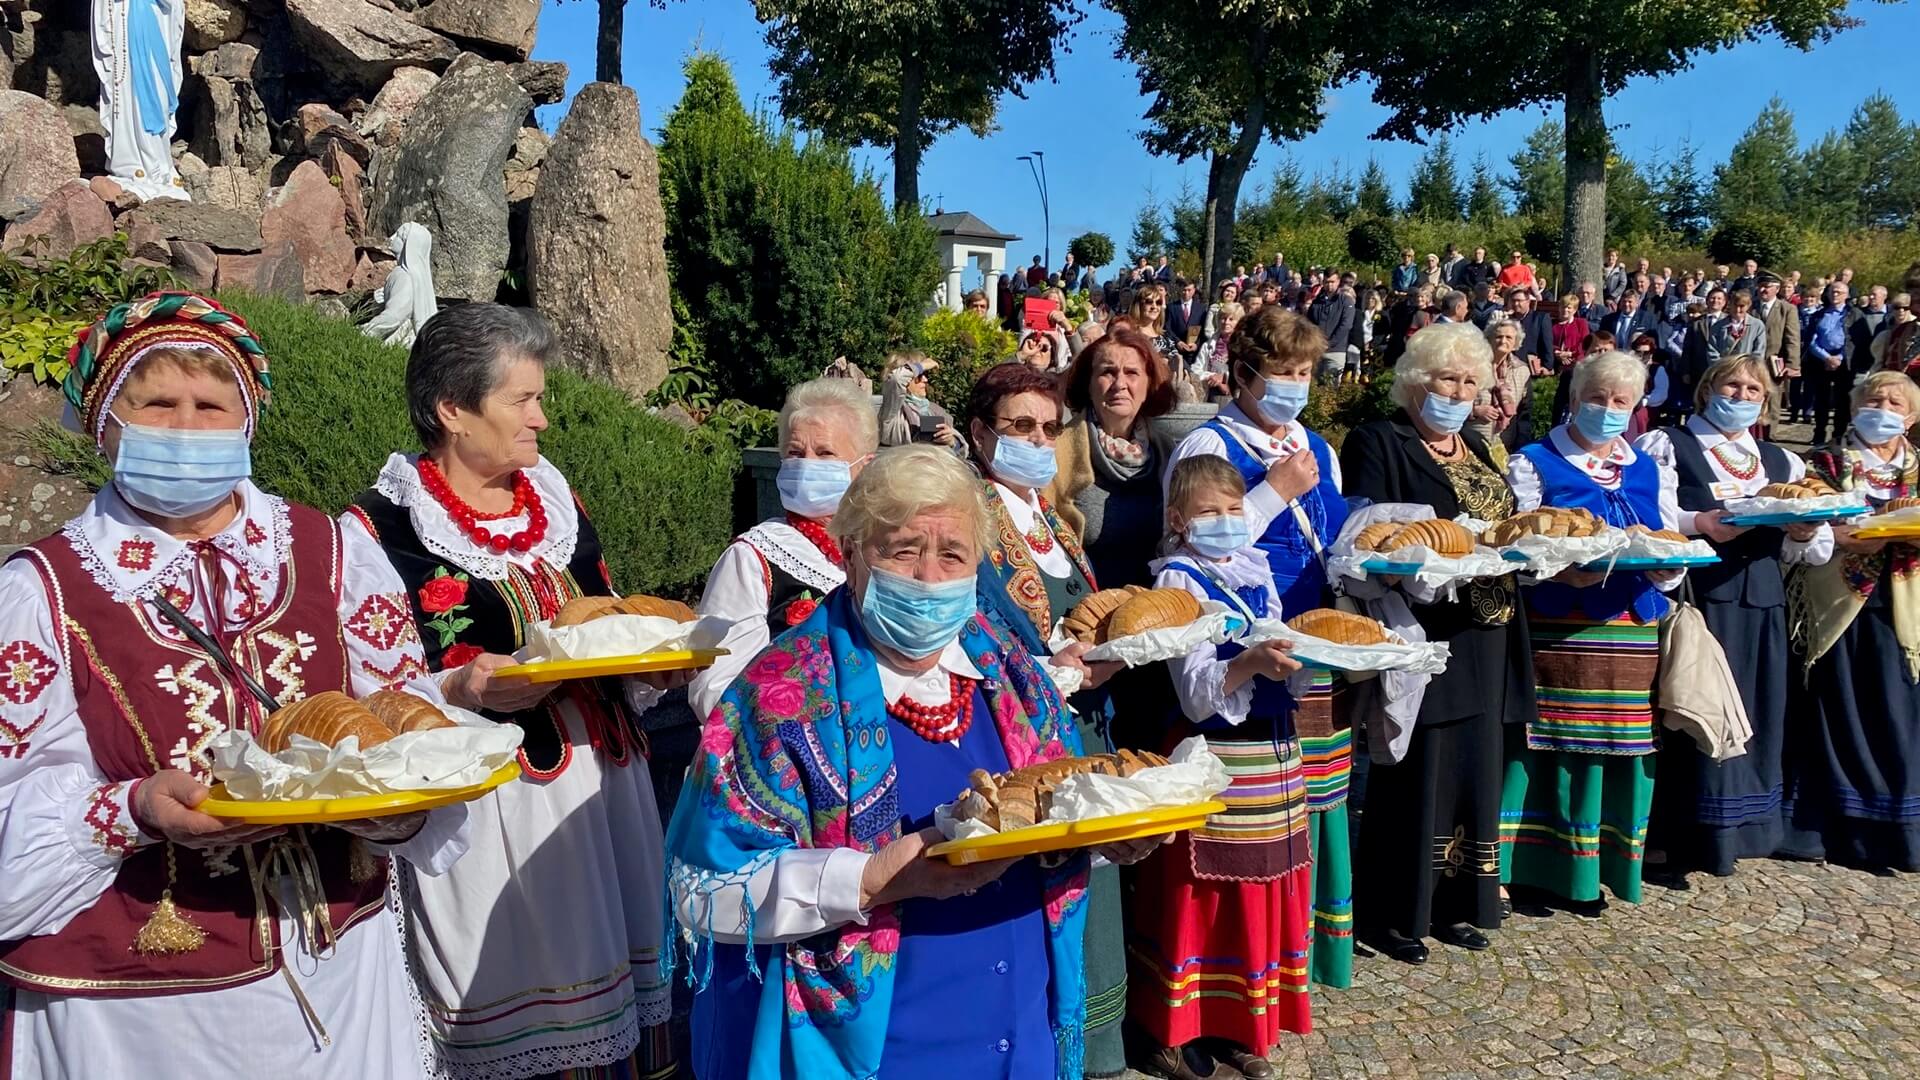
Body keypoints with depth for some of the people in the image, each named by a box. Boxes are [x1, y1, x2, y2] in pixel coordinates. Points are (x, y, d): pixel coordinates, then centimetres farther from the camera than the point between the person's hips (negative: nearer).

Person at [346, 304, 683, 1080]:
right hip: (485, 816, -5)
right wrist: (461, 690, -25)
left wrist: (651, 668, -1)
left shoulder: (554, 499, 11)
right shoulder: (379, 530, -8)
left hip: (601, 789, 6)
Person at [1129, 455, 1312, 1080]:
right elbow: (1197, 695, -17)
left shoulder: (1256, 568, 10)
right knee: (1201, 899, 1)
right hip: (1215, 757, -6)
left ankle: (1241, 1024, 26)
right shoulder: (1179, 580, -8)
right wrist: (1249, 664, -33)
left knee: (1259, 891, 12)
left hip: (1274, 749, 6)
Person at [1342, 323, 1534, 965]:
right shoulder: (1378, 444, -5)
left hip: (1482, 640, 8)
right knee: (1415, 772, -4)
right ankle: (1392, 913, 8)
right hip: (1419, 634, -7)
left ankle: (1454, 905, 24)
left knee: (1473, 766, 12)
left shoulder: (1479, 451, 18)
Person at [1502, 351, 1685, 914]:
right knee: (1551, 747, -6)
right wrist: (1560, 570, -24)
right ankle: (1532, 866, 7)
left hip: (1631, 633, 4)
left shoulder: (1651, 472, 17)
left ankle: (1588, 871, 18)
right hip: (1556, 631, -4)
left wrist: (1667, 567, -10)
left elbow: (1672, 561, 13)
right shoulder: (1534, 463, 3)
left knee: (1620, 750, 4)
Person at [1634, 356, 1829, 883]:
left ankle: (1733, 829, 20)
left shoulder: (1783, 463, 19)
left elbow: (1816, 548, 16)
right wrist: (1697, 523, -21)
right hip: (1694, 597, -5)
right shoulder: (1666, 446, 4)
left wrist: (1805, 533, -5)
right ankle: (1666, 839, 2)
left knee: (1757, 716, 6)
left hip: (1761, 606, 5)